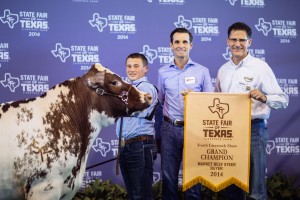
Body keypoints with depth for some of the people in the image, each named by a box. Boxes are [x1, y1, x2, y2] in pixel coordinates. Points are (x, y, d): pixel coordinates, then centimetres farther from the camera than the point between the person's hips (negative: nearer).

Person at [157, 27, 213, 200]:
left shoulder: (202, 71, 2)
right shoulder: (163, 72, 8)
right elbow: (159, 103, 13)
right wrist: (157, 133, 12)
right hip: (170, 129, 2)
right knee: (168, 175, 7)